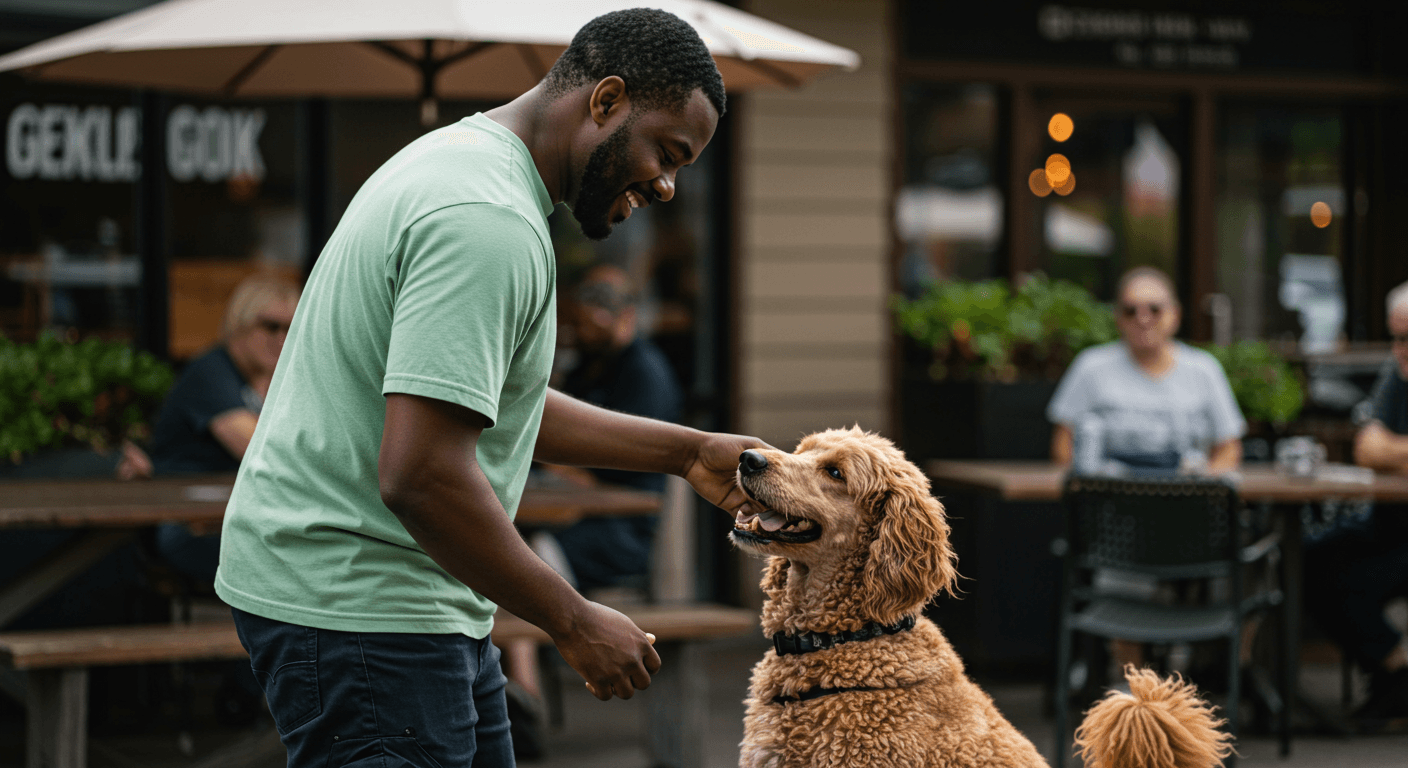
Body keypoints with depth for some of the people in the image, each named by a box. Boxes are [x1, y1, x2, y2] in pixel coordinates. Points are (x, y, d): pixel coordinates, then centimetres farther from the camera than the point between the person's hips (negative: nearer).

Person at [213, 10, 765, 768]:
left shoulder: (460, 160, 14)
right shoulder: (491, 222, -21)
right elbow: (419, 474, -28)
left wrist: (686, 451, 19)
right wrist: (573, 622, -18)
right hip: (354, 609, -11)